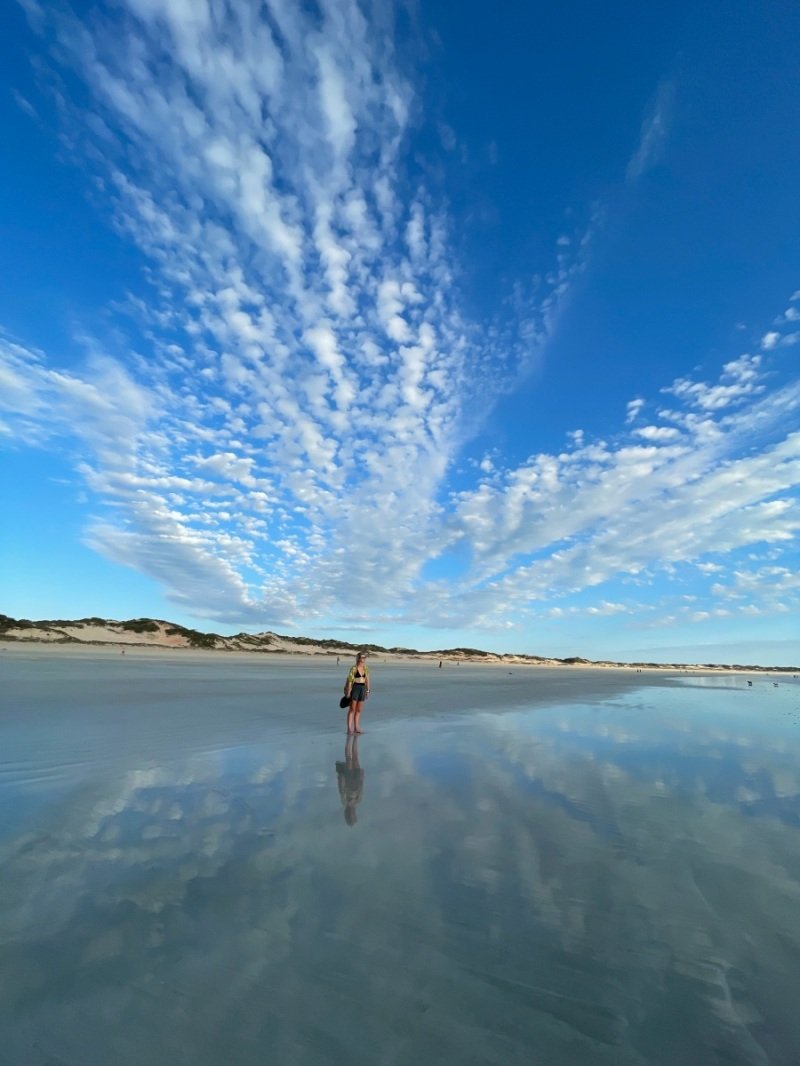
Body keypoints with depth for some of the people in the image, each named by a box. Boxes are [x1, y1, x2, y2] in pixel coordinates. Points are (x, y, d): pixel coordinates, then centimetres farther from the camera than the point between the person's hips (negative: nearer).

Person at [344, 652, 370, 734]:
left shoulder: (366, 668, 6)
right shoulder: (354, 668, -11)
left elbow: (367, 680, 11)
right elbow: (350, 680, -11)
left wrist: (368, 691, 9)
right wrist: (348, 692, -13)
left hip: (363, 689, 5)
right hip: (354, 688, -5)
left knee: (359, 710, 10)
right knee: (352, 709, -4)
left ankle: (356, 728, 18)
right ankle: (349, 729, -1)